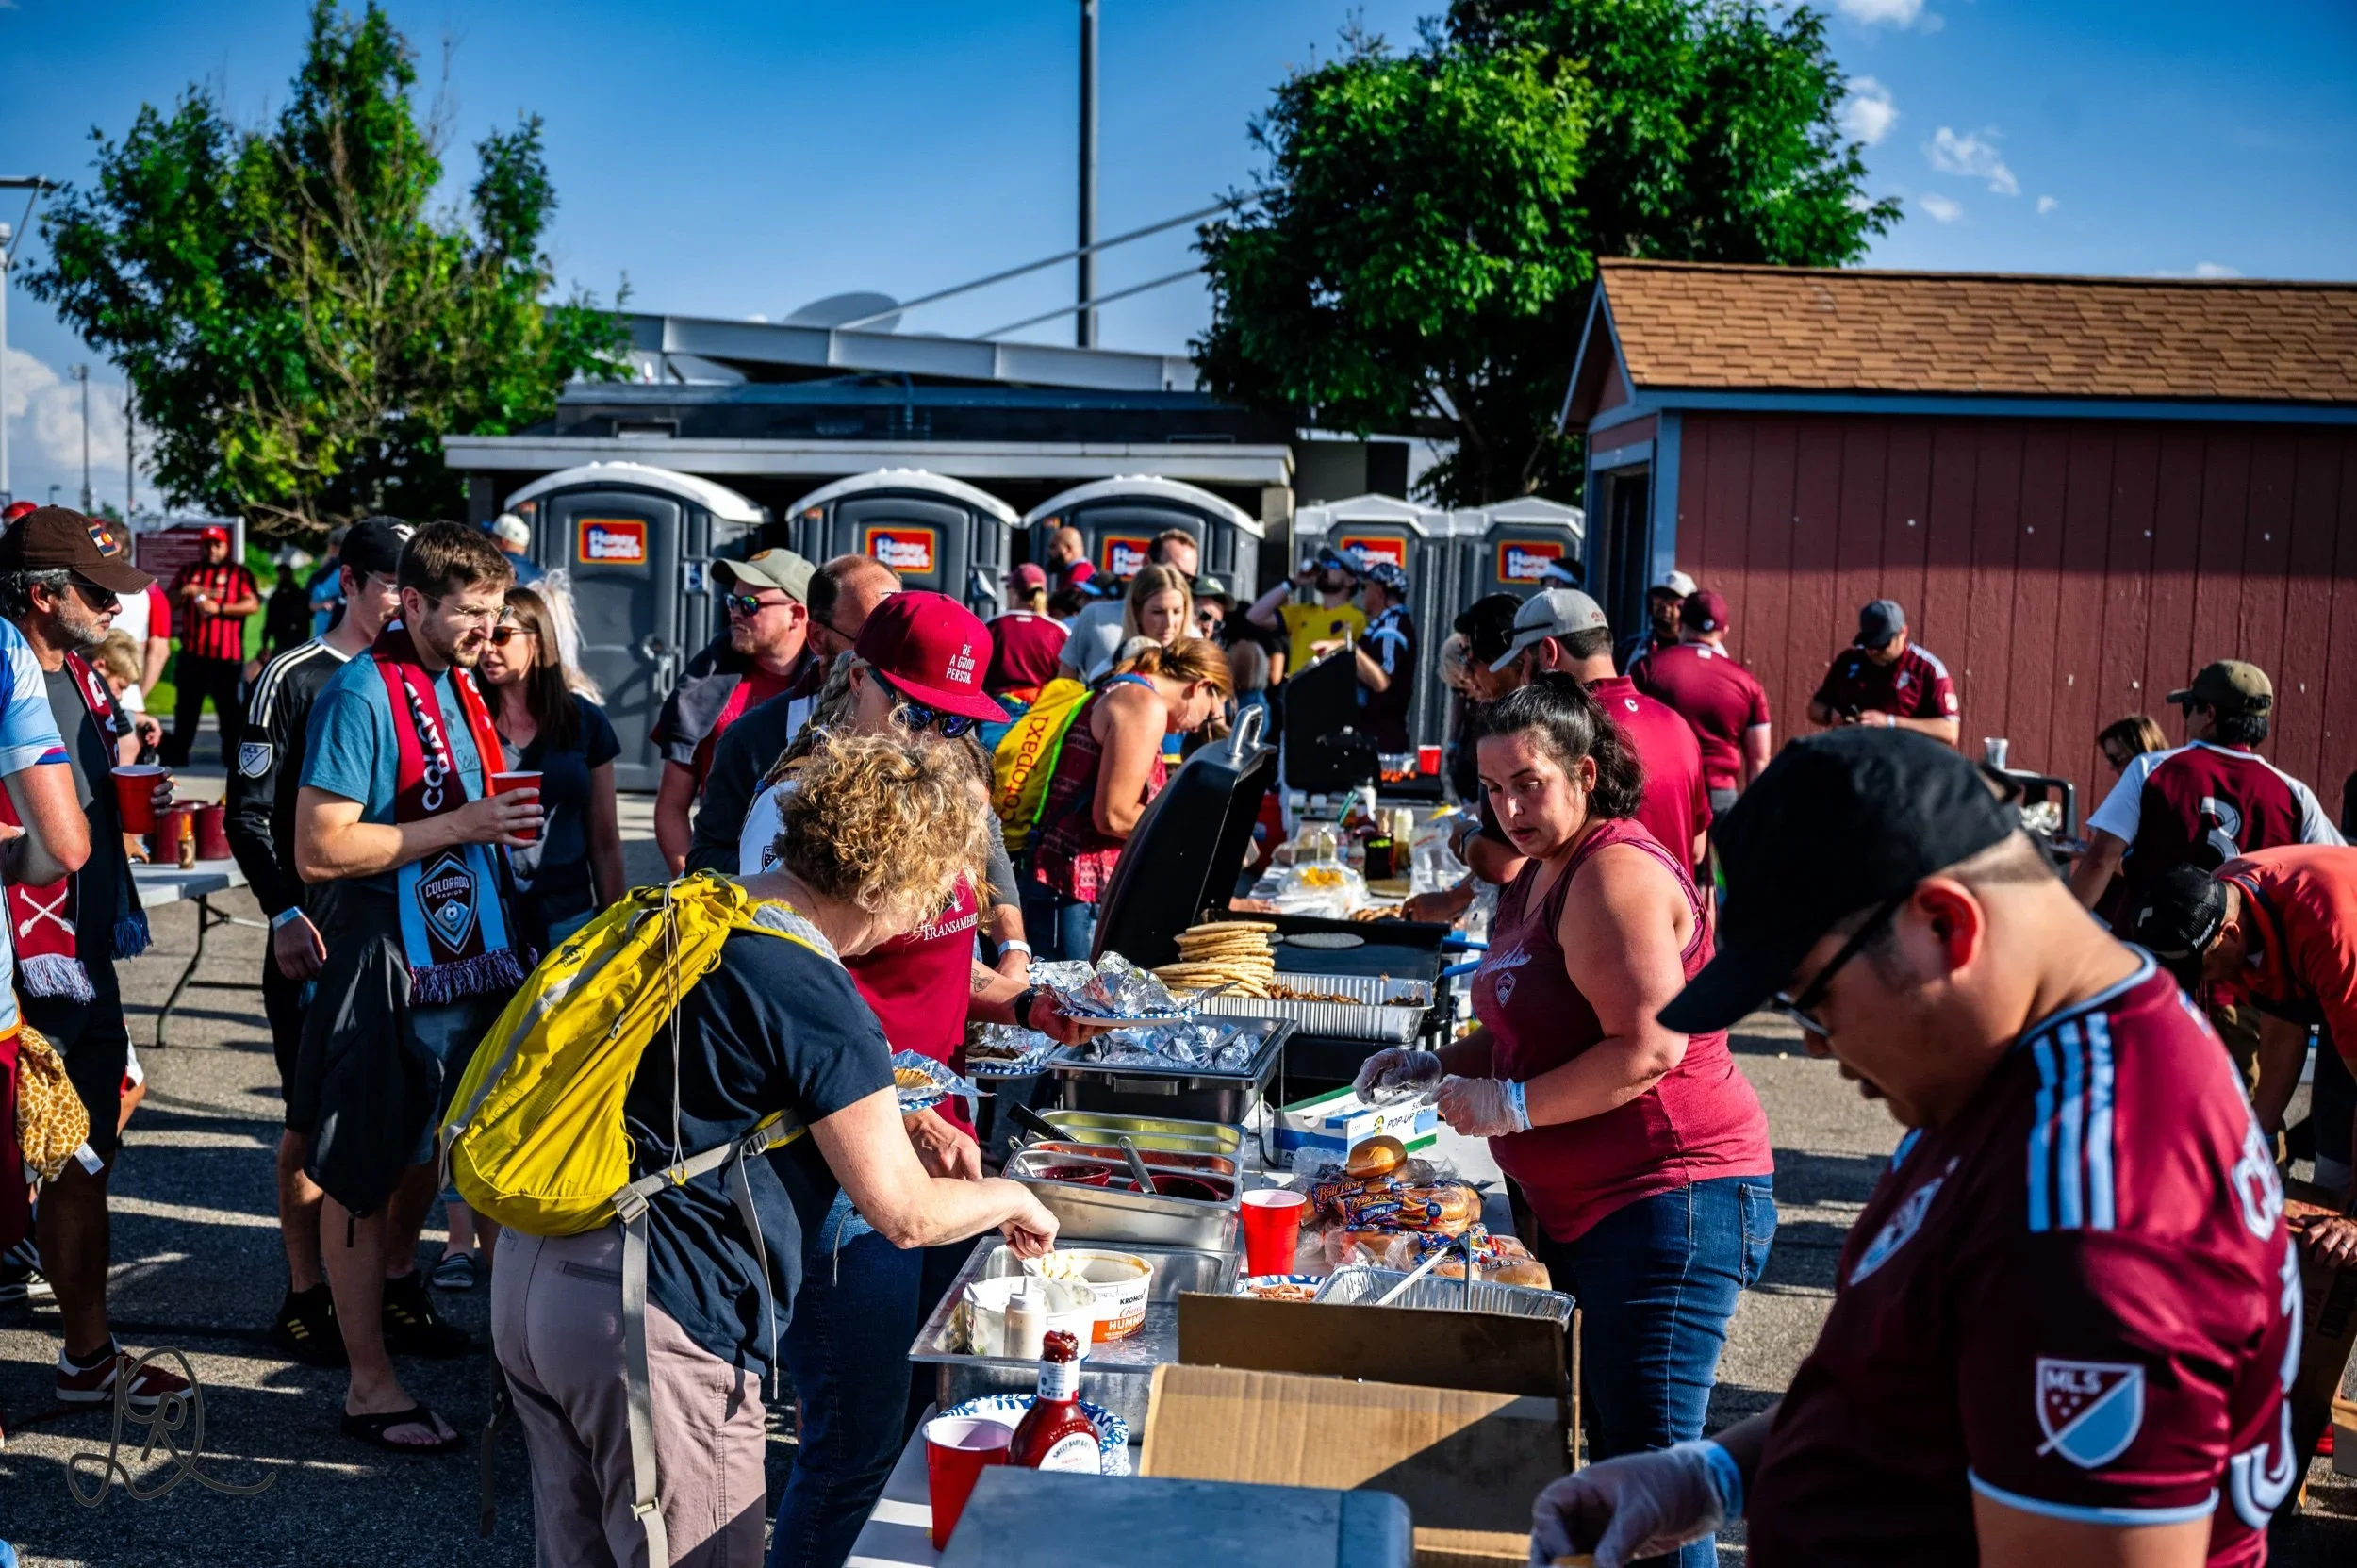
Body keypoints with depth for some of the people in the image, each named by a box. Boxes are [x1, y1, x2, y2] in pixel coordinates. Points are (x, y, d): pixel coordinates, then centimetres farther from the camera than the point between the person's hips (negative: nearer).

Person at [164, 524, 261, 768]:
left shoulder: (239, 573, 1)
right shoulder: (189, 571, 15)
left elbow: (253, 604, -10)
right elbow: (169, 601, 16)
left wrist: (219, 608, -17)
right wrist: (184, 592, -5)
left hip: (226, 655, -4)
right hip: (191, 652, 4)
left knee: (228, 706, 3)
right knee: (186, 705, 10)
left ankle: (232, 755, 10)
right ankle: (177, 753, 18)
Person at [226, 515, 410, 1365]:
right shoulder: (294, 678, -4)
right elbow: (248, 811, -7)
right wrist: (284, 914, -17)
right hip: (316, 936, -5)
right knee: (317, 1121, 1)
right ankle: (306, 1296, 13)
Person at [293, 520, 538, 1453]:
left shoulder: (462, 687, 8)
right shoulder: (361, 695, -17)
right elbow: (320, 852, -23)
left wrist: (503, 821, 4)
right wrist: (461, 825, -23)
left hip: (465, 952, 8)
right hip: (387, 965, -8)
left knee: (431, 1140, 25)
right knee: (364, 1174, 3)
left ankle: (395, 1286, 49)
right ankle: (370, 1387, 13)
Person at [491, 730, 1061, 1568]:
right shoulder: (818, 999, -17)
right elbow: (905, 1215, -11)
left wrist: (884, 1113, 27)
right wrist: (1007, 1198, 9)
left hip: (530, 1274, 9)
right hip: (653, 1323, -9)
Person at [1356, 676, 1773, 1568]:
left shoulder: (1614, 874, -16)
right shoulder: (1537, 878, 16)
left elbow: (1649, 1048, -25)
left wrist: (1511, 1106, -20)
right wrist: (1436, 1067, 12)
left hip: (1669, 1200, -11)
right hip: (1579, 1209, 11)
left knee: (1646, 1461, -8)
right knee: (1588, 1445, 16)